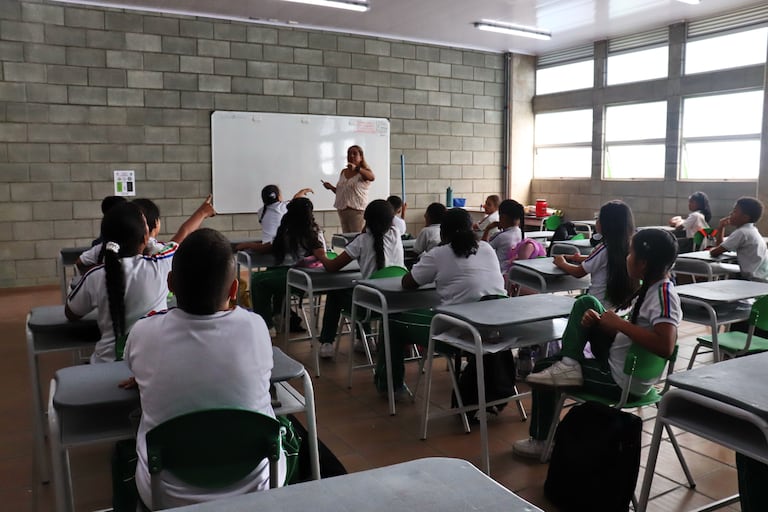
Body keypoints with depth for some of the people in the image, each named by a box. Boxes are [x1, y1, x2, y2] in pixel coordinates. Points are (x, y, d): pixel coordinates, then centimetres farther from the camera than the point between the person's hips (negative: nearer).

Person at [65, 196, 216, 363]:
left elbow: (71, 314, 8)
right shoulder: (159, 267, -15)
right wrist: (202, 212, 26)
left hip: (108, 362, 1)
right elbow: (184, 233, 6)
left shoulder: (94, 278, -13)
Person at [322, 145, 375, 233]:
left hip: (357, 210, -6)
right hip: (342, 210, 6)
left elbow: (372, 177, -29)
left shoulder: (363, 172, -4)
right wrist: (331, 187, 7)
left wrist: (356, 168, -42)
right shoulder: (343, 172, 15)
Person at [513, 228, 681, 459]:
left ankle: (541, 441, 19)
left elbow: (665, 346, -36)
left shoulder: (663, 294, -22)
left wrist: (619, 324, -28)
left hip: (623, 382, -8)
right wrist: (599, 321, -8)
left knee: (543, 368, 3)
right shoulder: (651, 287, 4)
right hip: (616, 362, 8)